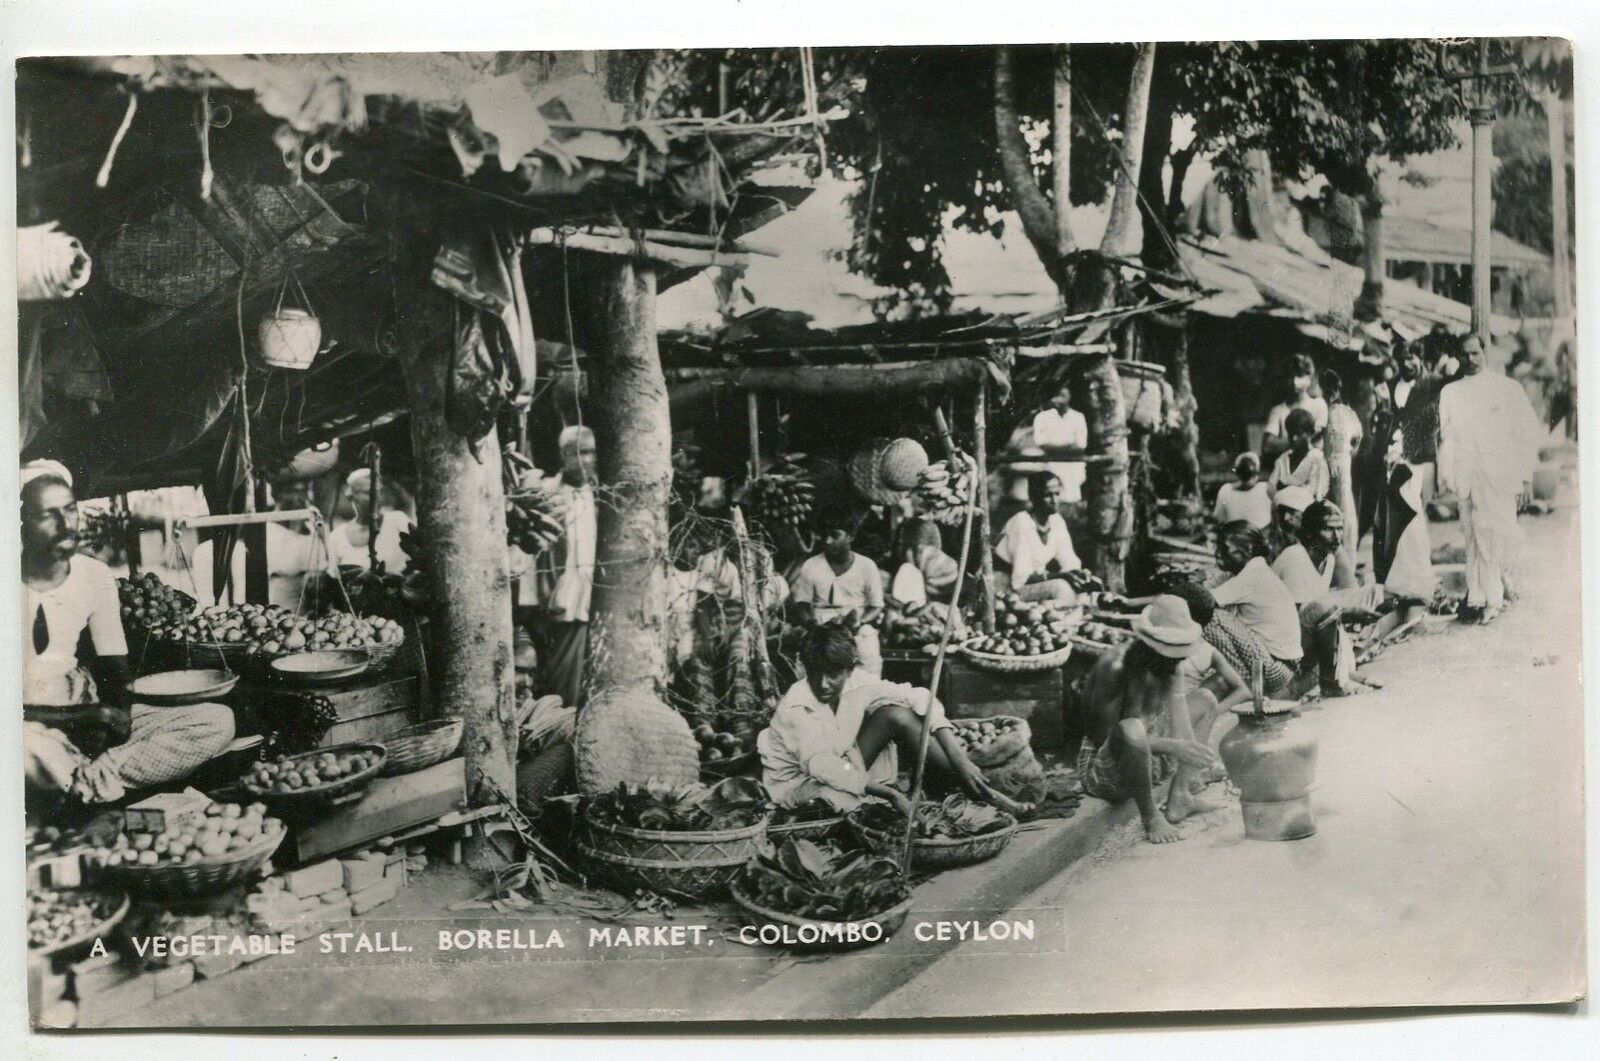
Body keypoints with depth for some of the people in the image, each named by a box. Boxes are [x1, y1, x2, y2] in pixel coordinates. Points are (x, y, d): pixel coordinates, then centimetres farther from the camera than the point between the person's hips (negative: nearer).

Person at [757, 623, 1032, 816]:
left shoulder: (856, 683, -13)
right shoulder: (796, 708, -28)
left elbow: (921, 700, -15)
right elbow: (823, 767, -36)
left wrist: (959, 760, -26)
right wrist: (891, 794, -40)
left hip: (840, 769, 5)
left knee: (897, 713, -17)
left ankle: (982, 792, -15)